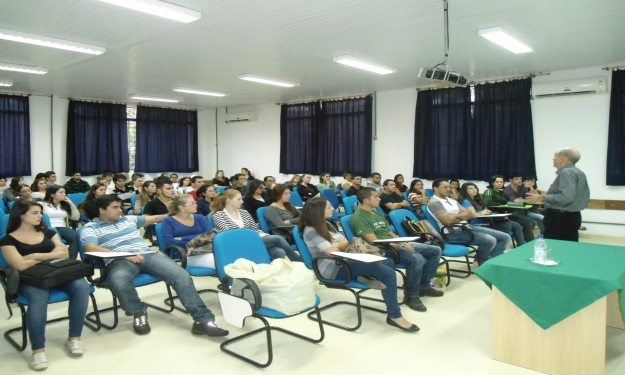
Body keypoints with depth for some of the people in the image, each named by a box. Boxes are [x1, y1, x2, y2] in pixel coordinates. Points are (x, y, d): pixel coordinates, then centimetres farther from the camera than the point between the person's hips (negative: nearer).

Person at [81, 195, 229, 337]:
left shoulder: (128, 219, 25)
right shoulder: (90, 228, 9)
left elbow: (152, 219, 40)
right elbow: (91, 248, -10)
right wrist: (125, 255, -19)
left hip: (148, 255, 4)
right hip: (119, 261, -4)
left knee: (182, 276, -21)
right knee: (119, 280, -42)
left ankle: (203, 320, -23)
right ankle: (138, 312, -11)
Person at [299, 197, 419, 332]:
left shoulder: (326, 225, 15)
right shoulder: (311, 231, -14)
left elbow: (346, 242, 12)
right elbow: (332, 252, -20)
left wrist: (336, 244, -11)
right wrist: (340, 244, 2)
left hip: (341, 262, 10)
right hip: (332, 269, -10)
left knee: (389, 262, 5)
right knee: (387, 272, -18)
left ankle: (365, 276, -16)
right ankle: (394, 316, -11)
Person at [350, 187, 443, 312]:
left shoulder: (377, 213, 17)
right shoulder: (359, 217, -13)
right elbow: (374, 241, -18)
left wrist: (404, 243, -2)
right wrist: (401, 246, -16)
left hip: (396, 244, 10)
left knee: (435, 250, 7)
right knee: (416, 258, -34)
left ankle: (423, 286, 18)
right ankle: (411, 296, -14)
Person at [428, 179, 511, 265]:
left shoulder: (452, 200, 21)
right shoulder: (434, 203, -6)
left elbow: (474, 215, 14)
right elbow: (449, 220, -19)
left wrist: (459, 215, -8)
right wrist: (465, 215, -2)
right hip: (454, 232, -9)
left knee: (505, 237, 0)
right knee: (490, 240, -27)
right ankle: (482, 262, 1)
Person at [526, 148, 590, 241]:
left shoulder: (566, 172, -16)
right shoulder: (577, 172, 16)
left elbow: (565, 198, -26)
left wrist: (542, 197, -20)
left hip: (561, 218, -10)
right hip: (571, 216, 10)